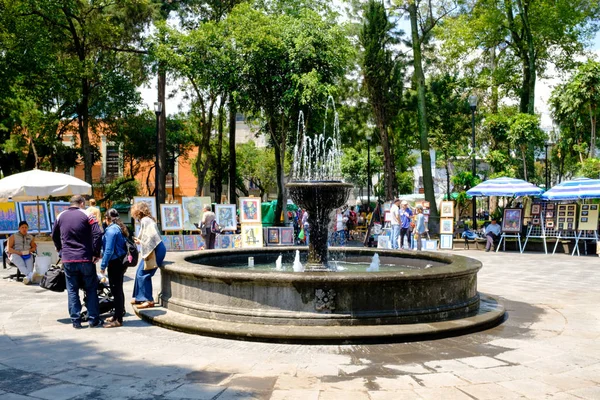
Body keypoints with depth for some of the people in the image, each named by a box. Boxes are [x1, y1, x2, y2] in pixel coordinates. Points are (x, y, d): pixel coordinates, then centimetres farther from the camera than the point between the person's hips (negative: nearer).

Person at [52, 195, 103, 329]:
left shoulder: (61, 216, 8)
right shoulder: (86, 215, -5)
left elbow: (54, 236, 18)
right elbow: (98, 234, -15)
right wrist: (96, 253, -7)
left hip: (67, 259, 3)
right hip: (86, 259, -3)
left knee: (72, 290, 10)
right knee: (91, 289, 8)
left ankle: (76, 321, 9)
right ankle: (93, 320, 10)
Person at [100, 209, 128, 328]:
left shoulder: (111, 230, -15)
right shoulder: (120, 228, 12)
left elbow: (109, 250, -19)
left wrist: (103, 265, -14)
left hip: (115, 263, -10)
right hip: (121, 262, 10)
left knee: (116, 291, -5)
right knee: (118, 290, 17)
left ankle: (118, 320, -1)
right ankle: (118, 315, 28)